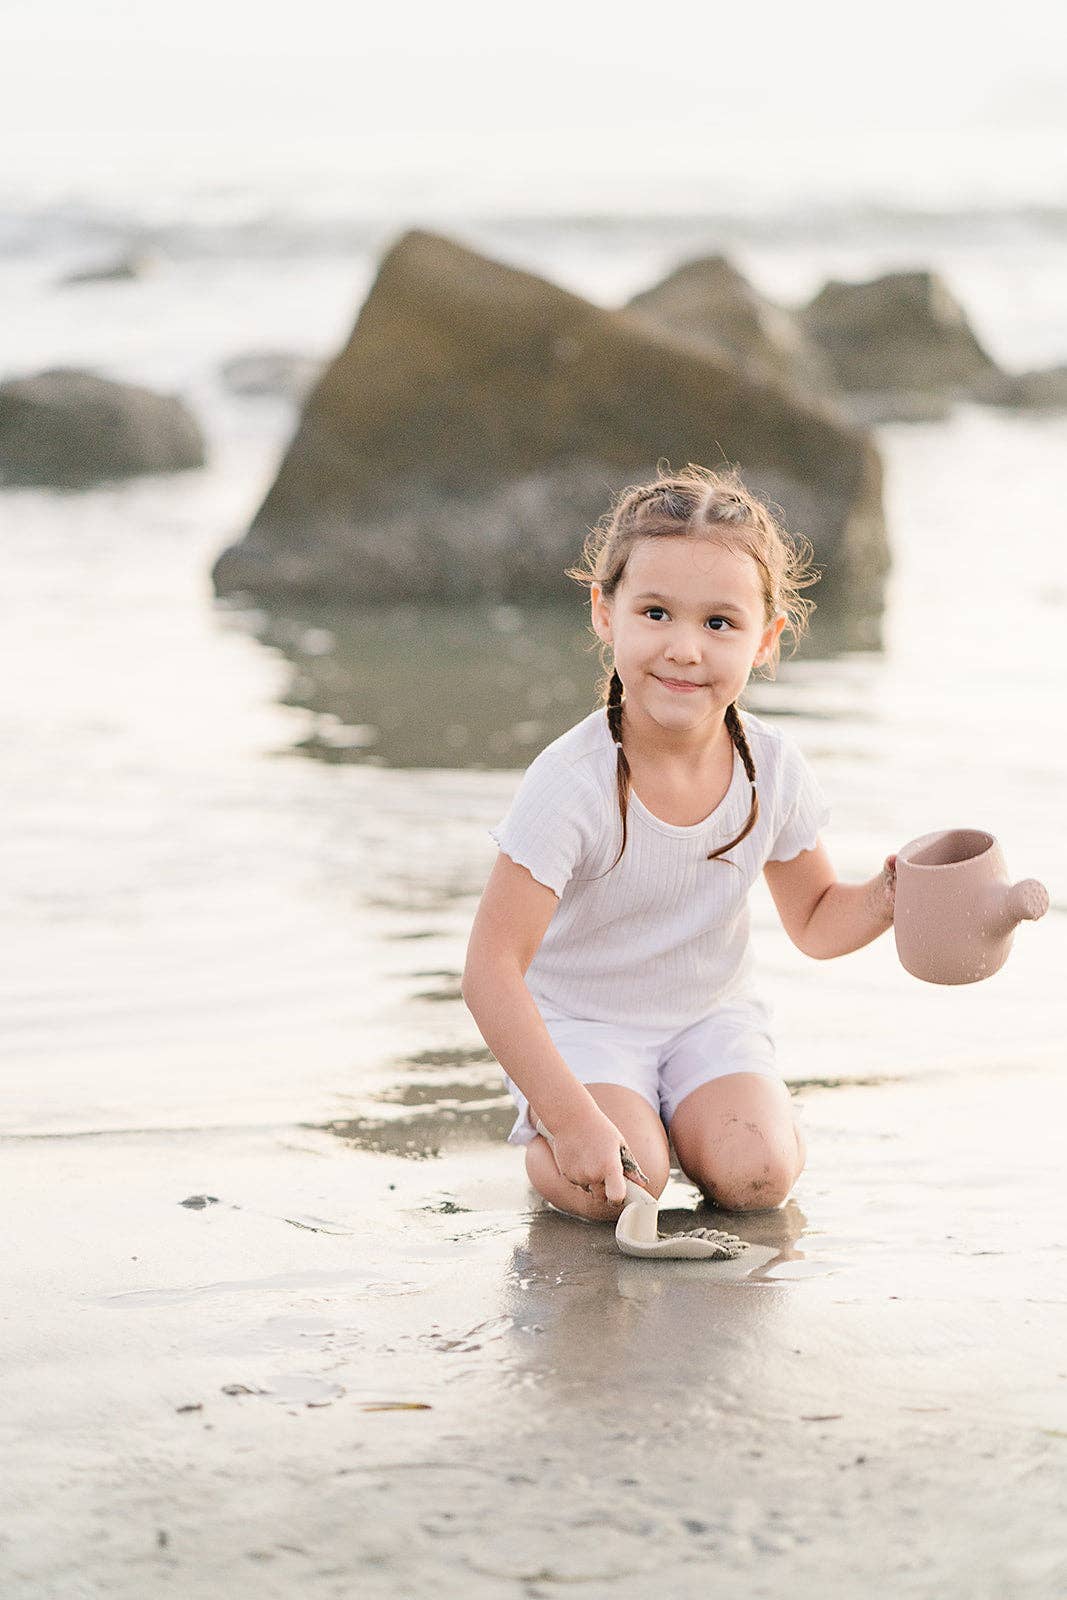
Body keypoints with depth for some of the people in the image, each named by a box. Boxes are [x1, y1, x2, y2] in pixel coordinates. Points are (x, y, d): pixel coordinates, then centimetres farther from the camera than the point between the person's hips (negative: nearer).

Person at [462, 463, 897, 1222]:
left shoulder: (774, 769, -12)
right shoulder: (572, 785, -27)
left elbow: (815, 920, 6)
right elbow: (492, 967, -26)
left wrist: (888, 897, -17)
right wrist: (573, 1117, -33)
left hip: (710, 1016, 4)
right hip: (581, 1024, -3)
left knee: (755, 1175, -21)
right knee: (611, 1187, -27)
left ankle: (683, 1121, 11)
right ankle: (542, 1133, 6)